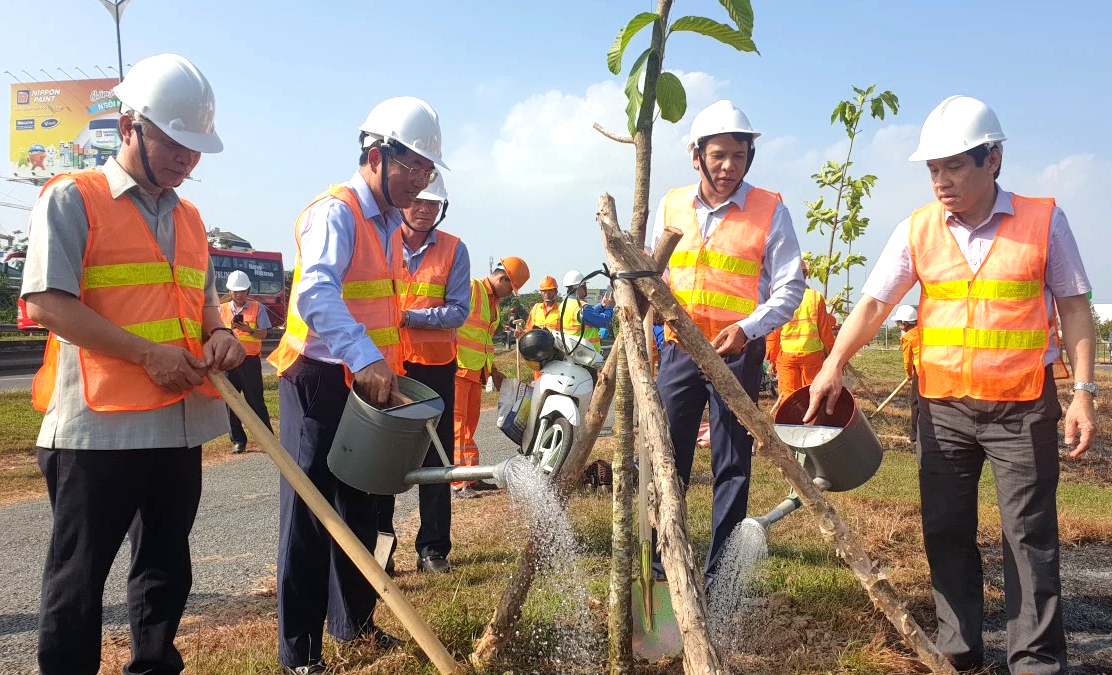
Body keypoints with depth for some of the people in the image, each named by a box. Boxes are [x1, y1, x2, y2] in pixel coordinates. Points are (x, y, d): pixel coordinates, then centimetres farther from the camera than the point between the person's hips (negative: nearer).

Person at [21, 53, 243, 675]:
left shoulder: (188, 217, 14)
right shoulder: (72, 198, -5)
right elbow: (46, 302, -14)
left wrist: (218, 334, 0)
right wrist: (147, 353, -19)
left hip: (180, 422, 7)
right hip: (98, 426, -6)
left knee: (167, 567, 17)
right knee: (81, 576, 5)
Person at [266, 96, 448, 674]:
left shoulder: (388, 223, 14)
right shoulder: (336, 211, -15)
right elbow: (316, 293, -32)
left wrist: (385, 370, 16)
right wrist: (365, 358, -44)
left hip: (366, 386, 9)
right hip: (319, 382, -9)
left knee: (361, 508, 17)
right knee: (310, 515, -2)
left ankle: (353, 621, 33)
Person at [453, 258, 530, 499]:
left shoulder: (493, 303, 20)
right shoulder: (470, 289, -10)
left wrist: (493, 370, 23)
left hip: (476, 372, 10)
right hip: (455, 368, -10)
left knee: (470, 424, 14)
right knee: (456, 423, -9)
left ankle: (471, 477, 22)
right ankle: (457, 483, -8)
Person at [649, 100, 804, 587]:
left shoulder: (769, 210, -3)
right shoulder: (671, 206, 9)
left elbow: (790, 286, -5)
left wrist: (748, 328, -20)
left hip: (737, 353, -3)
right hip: (679, 349, 3)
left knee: (732, 466, 4)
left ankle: (720, 576, 15)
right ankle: (656, 564, 19)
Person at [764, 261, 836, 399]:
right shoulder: (816, 297, -1)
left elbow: (773, 331, 0)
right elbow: (825, 329, 2)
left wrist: (772, 359, 8)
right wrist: (831, 352, 14)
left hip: (786, 354, 0)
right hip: (812, 352, 0)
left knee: (788, 395, 4)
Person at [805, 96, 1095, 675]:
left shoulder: (1043, 221, -2)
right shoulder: (918, 230, 1)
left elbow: (1073, 307, 2)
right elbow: (873, 304, -4)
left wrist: (1083, 391, -4)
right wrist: (833, 367, -17)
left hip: (1023, 408, -2)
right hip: (943, 407, 3)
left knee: (1030, 537, 3)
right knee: (946, 533, 9)